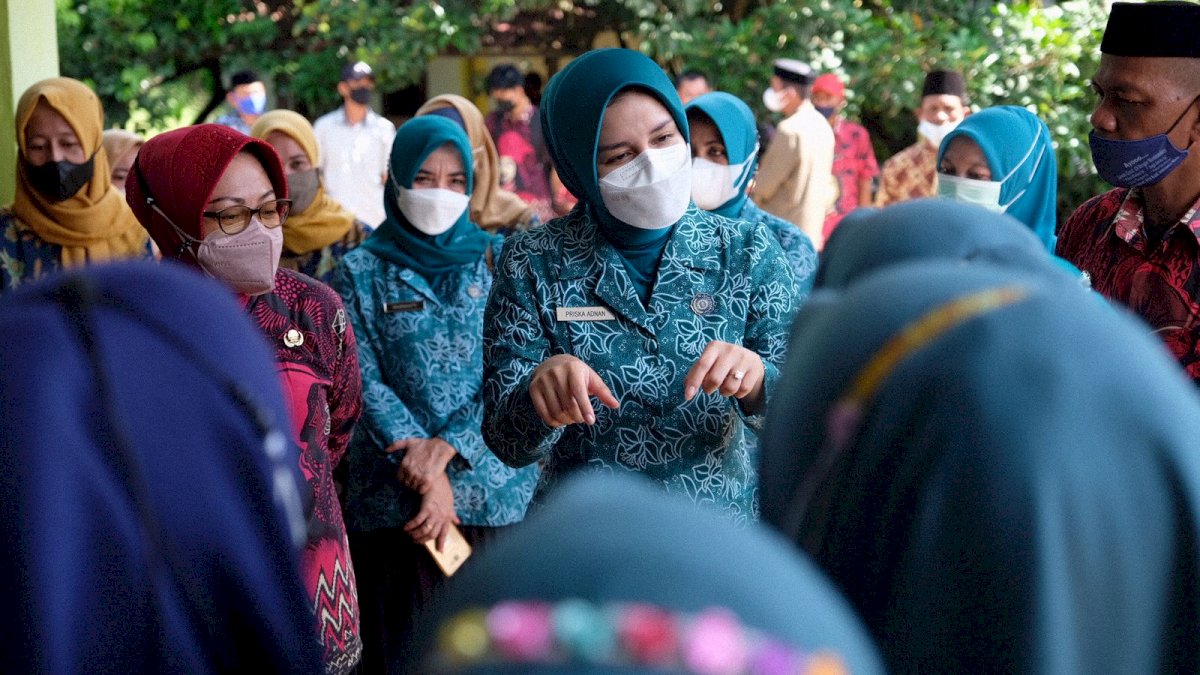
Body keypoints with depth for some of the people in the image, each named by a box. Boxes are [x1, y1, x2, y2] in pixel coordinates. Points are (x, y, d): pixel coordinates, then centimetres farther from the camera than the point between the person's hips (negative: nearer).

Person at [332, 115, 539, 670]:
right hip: (394, 500, -1)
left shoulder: (497, 259, 7)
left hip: (498, 494, 1)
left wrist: (446, 446, -12)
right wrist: (429, 476, -12)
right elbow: (366, 384, -4)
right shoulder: (360, 274, 3)